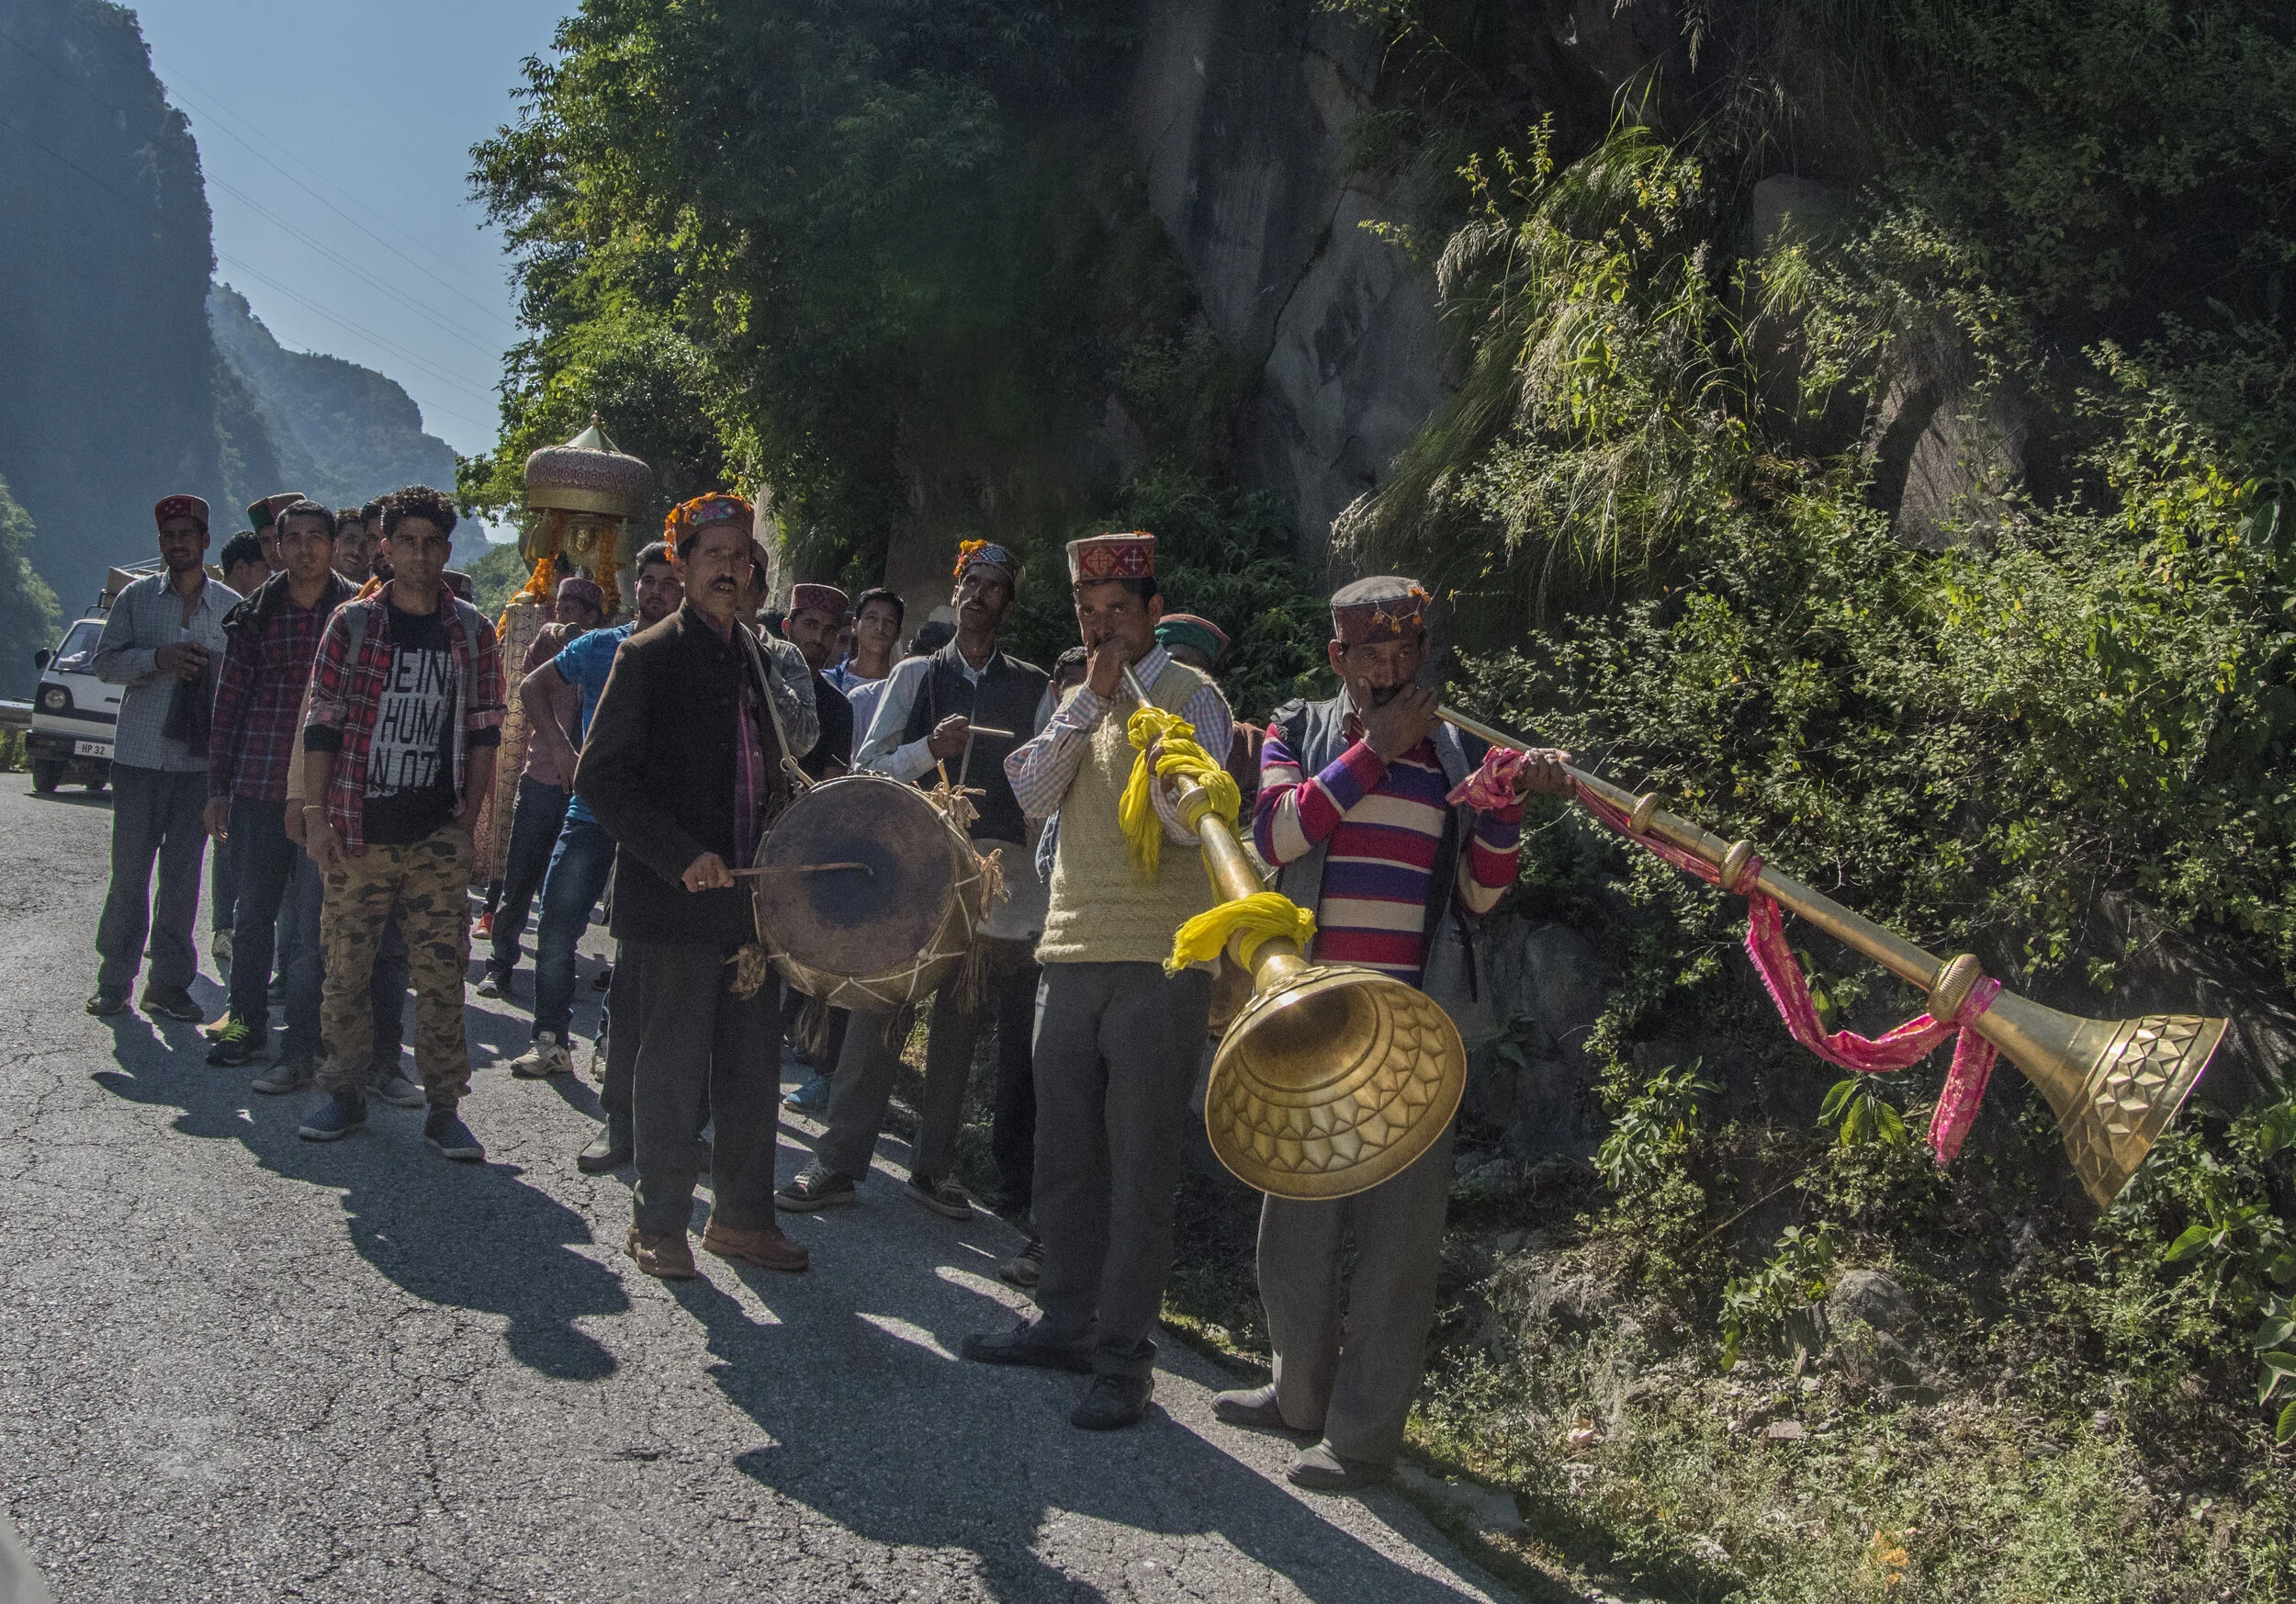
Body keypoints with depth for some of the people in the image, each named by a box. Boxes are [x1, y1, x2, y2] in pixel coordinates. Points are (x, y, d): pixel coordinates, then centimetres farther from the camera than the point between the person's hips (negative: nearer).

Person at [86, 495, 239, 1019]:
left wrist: (213, 667, -10)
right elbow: (105, 662, 2)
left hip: (201, 759, 0)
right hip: (139, 755, 0)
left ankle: (169, 984, 12)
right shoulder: (136, 596, 6)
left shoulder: (232, 606, 6)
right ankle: (115, 981, 12)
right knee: (129, 871, 2)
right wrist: (156, 659, -15)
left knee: (183, 873, 4)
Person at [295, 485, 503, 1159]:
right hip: (358, 832, 0)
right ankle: (344, 1093, 20)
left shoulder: (471, 631, 6)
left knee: (441, 975, 0)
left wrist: (469, 818, 4)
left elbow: (484, 730, 9)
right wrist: (316, 816, -4)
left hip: (439, 837, 0)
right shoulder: (352, 621, 2)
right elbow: (322, 724, 2)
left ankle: (443, 1107, 7)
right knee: (345, 966, 5)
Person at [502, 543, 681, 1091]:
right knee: (556, 929, -2)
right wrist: (559, 744, 4)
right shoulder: (599, 646, 7)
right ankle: (549, 1041, 11)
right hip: (592, 811, 2)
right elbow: (534, 686, 17)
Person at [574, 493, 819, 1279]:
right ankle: (657, 1223, 14)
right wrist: (681, 857, -18)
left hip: (750, 894, 6)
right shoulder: (648, 657, -5)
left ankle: (742, 1216, 22)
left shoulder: (766, 659, 14)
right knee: (672, 1068, 1)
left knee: (752, 1068, 10)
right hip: (673, 898, -6)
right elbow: (599, 777, -11)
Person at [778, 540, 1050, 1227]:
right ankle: (838, 1164, 3)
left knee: (961, 1020, 7)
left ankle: (934, 1166, 18)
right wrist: (930, 747, -12)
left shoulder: (1033, 687, 10)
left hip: (995, 864, 1)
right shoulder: (914, 675, 10)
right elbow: (870, 764, 2)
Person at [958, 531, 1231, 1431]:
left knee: (1139, 1169, -2)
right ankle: (1067, 1322, 25)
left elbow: (1192, 819, -16)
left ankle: (1124, 1355, 4)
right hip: (1071, 954, 7)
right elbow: (1030, 794, 1)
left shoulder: (1190, 696, -3)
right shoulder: (1077, 701, 17)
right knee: (1065, 1159, 13)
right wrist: (1092, 699, -7)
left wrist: (1130, 703, -21)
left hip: (1158, 961, -6)